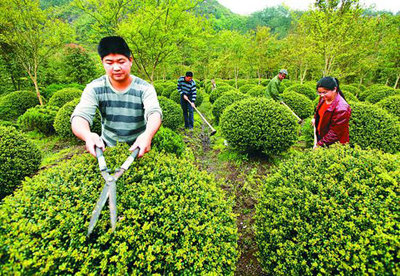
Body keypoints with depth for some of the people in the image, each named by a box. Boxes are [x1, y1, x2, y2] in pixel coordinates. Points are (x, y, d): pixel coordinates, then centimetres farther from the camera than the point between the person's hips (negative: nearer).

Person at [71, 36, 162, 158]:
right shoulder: (94, 88, -5)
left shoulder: (144, 88, -9)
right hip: (107, 147, 2)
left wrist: (148, 134, -50)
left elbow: (154, 112, -26)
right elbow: (80, 116, -18)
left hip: (138, 148, -1)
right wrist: (88, 135, -43)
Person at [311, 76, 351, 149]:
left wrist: (319, 144, -25)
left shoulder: (341, 109, -30)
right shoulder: (324, 98, -7)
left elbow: (334, 133, -26)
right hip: (320, 135, 7)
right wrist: (315, 118, 17)